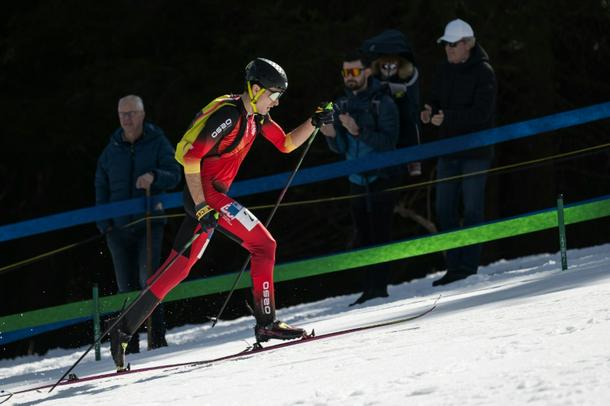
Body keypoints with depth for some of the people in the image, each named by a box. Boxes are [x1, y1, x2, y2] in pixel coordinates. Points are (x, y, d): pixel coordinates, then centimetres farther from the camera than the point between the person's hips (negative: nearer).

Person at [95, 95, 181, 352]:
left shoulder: (157, 143, 4)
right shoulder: (111, 151, 11)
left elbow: (174, 175, -5)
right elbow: (101, 189, 14)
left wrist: (154, 176, -26)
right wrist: (104, 224, 2)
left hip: (149, 222, -3)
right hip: (119, 226, 3)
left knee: (148, 277, -18)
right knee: (127, 287, 3)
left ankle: (157, 337, -14)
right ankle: (130, 343, 7)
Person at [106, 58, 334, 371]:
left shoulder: (256, 116, 12)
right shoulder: (227, 114, -17)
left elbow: (287, 144, 23)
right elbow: (190, 156, -20)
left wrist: (315, 122, 6)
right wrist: (201, 207, -24)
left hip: (209, 196, 10)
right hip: (205, 192, -10)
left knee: (178, 269, 9)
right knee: (264, 245, -11)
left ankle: (124, 329, 10)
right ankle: (266, 323, -9)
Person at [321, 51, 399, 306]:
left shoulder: (383, 103, -7)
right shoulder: (342, 104, 11)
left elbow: (387, 142, -17)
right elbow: (341, 149, 14)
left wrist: (359, 131, -28)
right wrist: (332, 136, -8)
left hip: (381, 177, -6)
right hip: (357, 179, 6)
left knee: (379, 233, -9)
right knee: (362, 235, 5)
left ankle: (380, 286, -8)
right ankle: (369, 288, 8)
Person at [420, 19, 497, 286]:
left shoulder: (483, 72, -9)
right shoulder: (445, 71, 11)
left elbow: (480, 113, -18)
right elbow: (437, 101, 15)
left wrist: (447, 118, -26)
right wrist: (430, 112, -9)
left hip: (475, 152, -7)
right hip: (449, 151, 7)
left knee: (472, 209, -4)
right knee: (445, 210, 5)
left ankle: (469, 267, -1)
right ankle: (455, 266, 11)